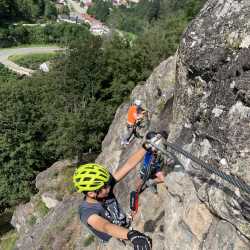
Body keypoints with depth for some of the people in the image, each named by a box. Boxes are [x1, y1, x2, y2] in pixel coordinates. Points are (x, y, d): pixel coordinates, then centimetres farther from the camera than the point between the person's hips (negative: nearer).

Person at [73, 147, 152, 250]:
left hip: (127, 228, 6)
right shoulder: (87, 211, -29)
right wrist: (131, 235, -67)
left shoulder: (105, 186, -14)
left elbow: (129, 165, -17)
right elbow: (106, 227, -49)